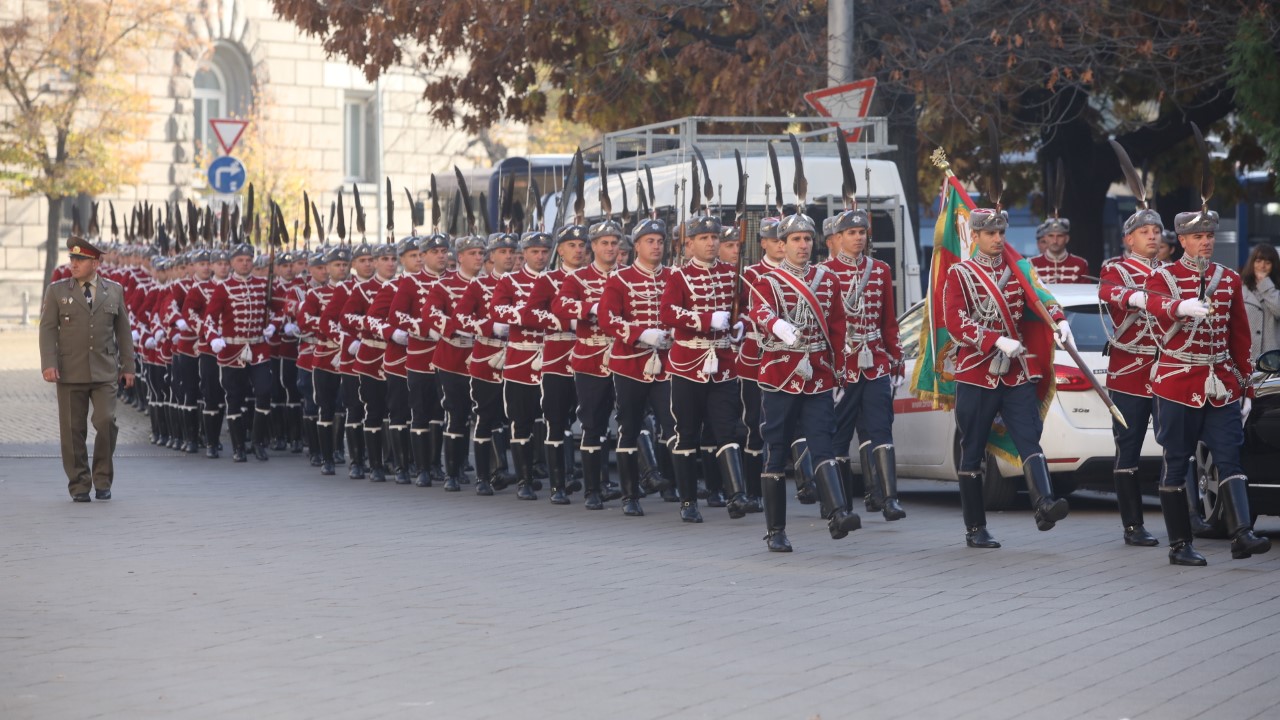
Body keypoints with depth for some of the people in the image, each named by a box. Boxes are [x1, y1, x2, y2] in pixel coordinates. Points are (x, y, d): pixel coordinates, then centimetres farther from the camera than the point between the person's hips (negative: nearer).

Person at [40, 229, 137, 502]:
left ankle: (102, 480, 5)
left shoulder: (114, 291, 9)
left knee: (106, 422, -11)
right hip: (70, 374, 0)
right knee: (73, 431, 1)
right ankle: (79, 485, 10)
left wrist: (128, 366, 9)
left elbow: (123, 331, 12)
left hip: (105, 372, 0)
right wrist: (49, 364, -12)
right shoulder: (57, 292, 5)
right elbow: (48, 329, 0)